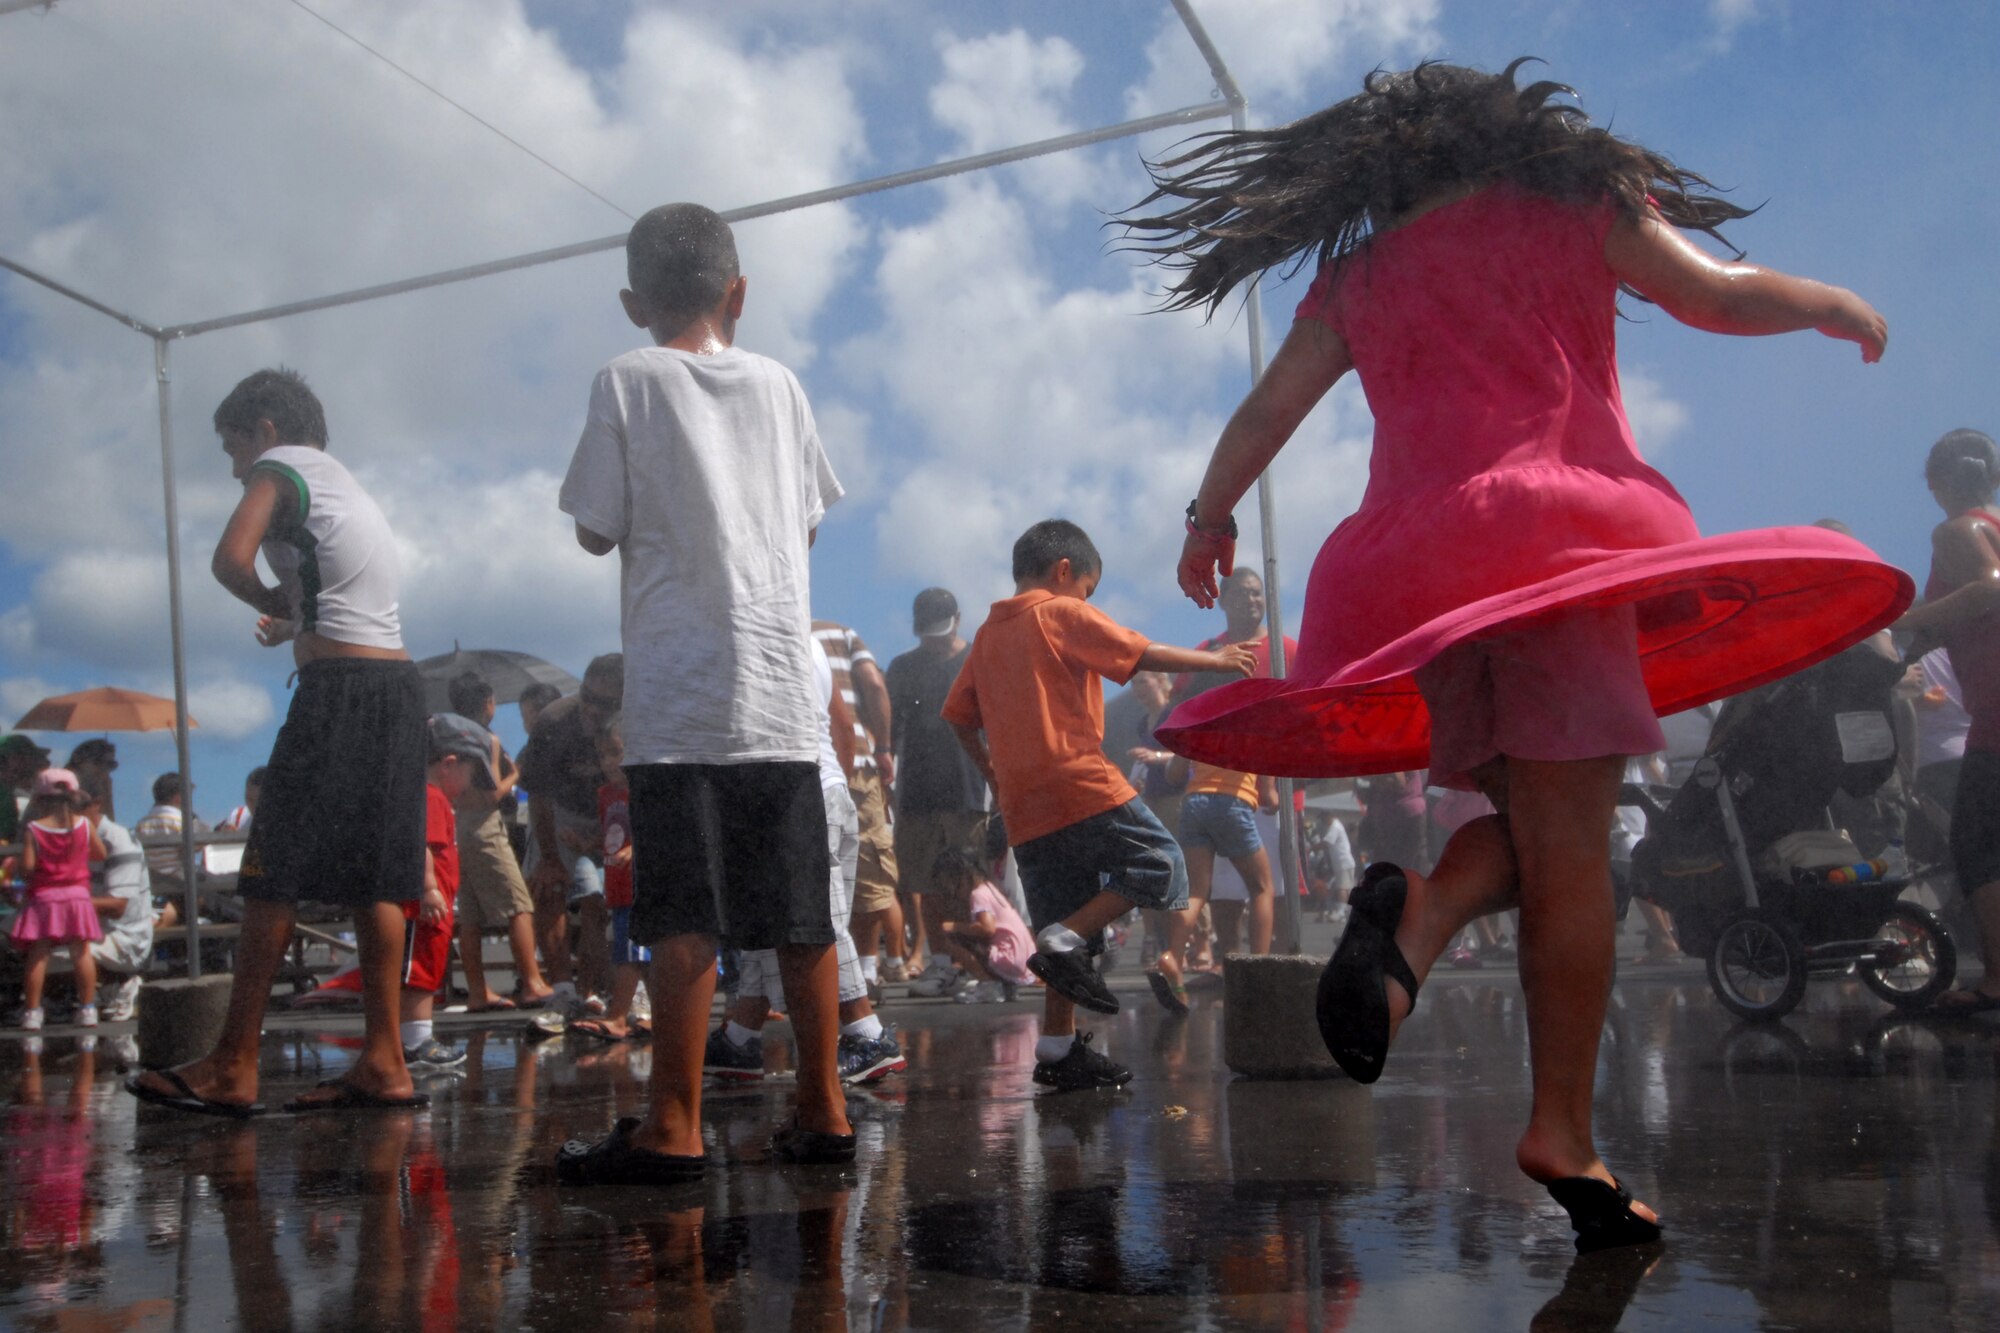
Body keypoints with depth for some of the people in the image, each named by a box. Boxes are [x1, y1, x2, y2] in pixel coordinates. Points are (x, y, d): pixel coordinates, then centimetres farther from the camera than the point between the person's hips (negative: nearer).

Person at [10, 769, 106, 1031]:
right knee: (81, 952, 5)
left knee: (38, 955, 3)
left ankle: (32, 1012, 4)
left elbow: (27, 866, -11)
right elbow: (101, 854, 8)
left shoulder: (33, 829, -6)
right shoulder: (84, 824, 0)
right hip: (77, 895, 1)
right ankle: (87, 1009, 6)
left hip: (43, 897, -1)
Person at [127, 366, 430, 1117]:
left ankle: (233, 1069, -1)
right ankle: (382, 1064, 6)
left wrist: (274, 606, 3)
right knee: (370, 878, 7)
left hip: (339, 689, -8)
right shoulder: (345, 484, 27)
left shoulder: (282, 465, 2)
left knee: (273, 875, -4)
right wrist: (295, 621, 16)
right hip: (397, 683, 8)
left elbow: (231, 558, -14)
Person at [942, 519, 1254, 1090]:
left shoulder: (987, 633, 20)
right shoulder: (1064, 614, 0)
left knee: (1066, 922, 11)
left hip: (1024, 807, 8)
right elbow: (1143, 654, -3)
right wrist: (1215, 659, 8)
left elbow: (960, 715, 20)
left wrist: (994, 776, 28)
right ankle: (1065, 941, -14)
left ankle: (1059, 1046, 10)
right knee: (1159, 866, -1)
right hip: (1079, 783, -8)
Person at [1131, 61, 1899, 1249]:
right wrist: (1835, 305, 24)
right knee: (1570, 845, -6)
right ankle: (1564, 1135, -10)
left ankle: (1422, 912, -16)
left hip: (1413, 562, 4)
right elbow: (1717, 296, 6)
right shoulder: (1574, 203, 13)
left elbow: (1266, 412, 17)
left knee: (1536, 823, 14)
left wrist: (1210, 520, 30)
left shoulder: (1355, 278, 20)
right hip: (1551, 531, -4)